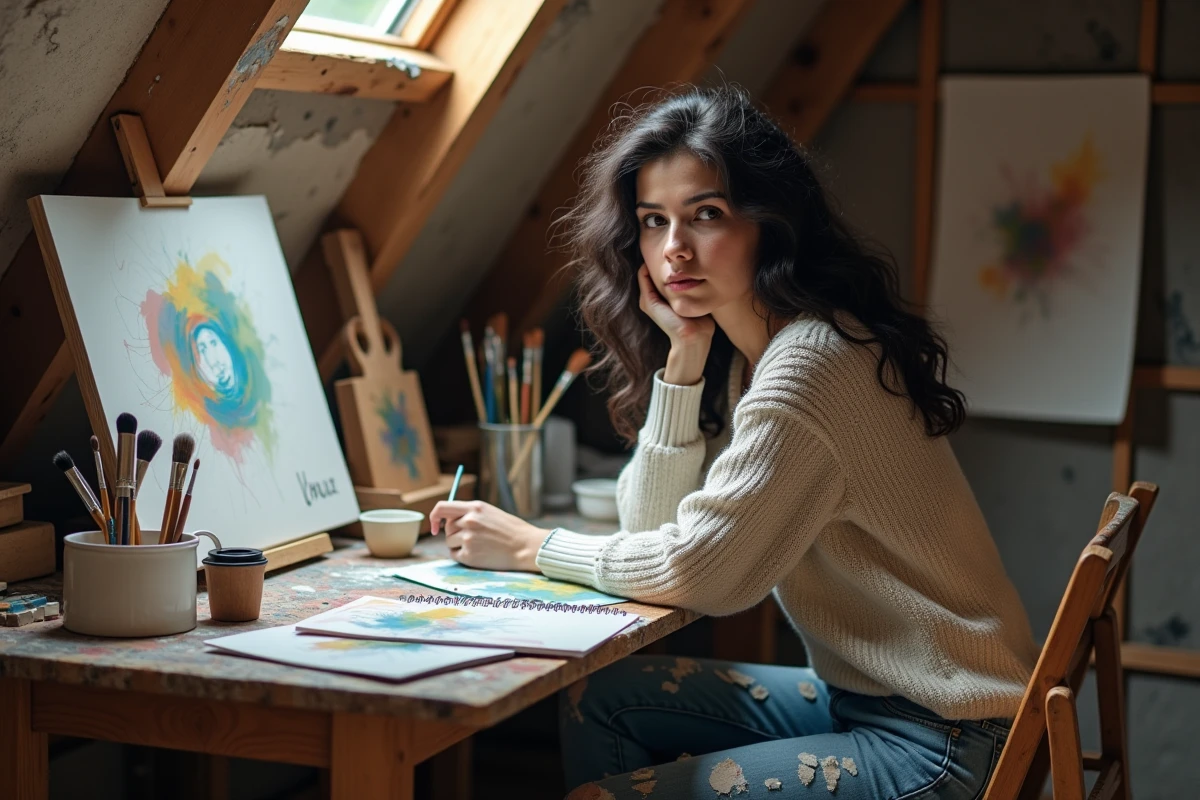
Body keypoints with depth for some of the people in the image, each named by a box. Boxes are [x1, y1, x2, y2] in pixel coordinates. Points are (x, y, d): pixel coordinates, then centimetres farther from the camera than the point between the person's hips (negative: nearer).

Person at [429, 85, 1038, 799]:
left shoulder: (811, 365, -22)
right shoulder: (736, 356, 7)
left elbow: (695, 571, -20)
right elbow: (653, 529, 2)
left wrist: (530, 547, -7)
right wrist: (683, 359, -6)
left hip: (942, 738, -9)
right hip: (859, 696, 9)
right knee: (596, 698, 8)